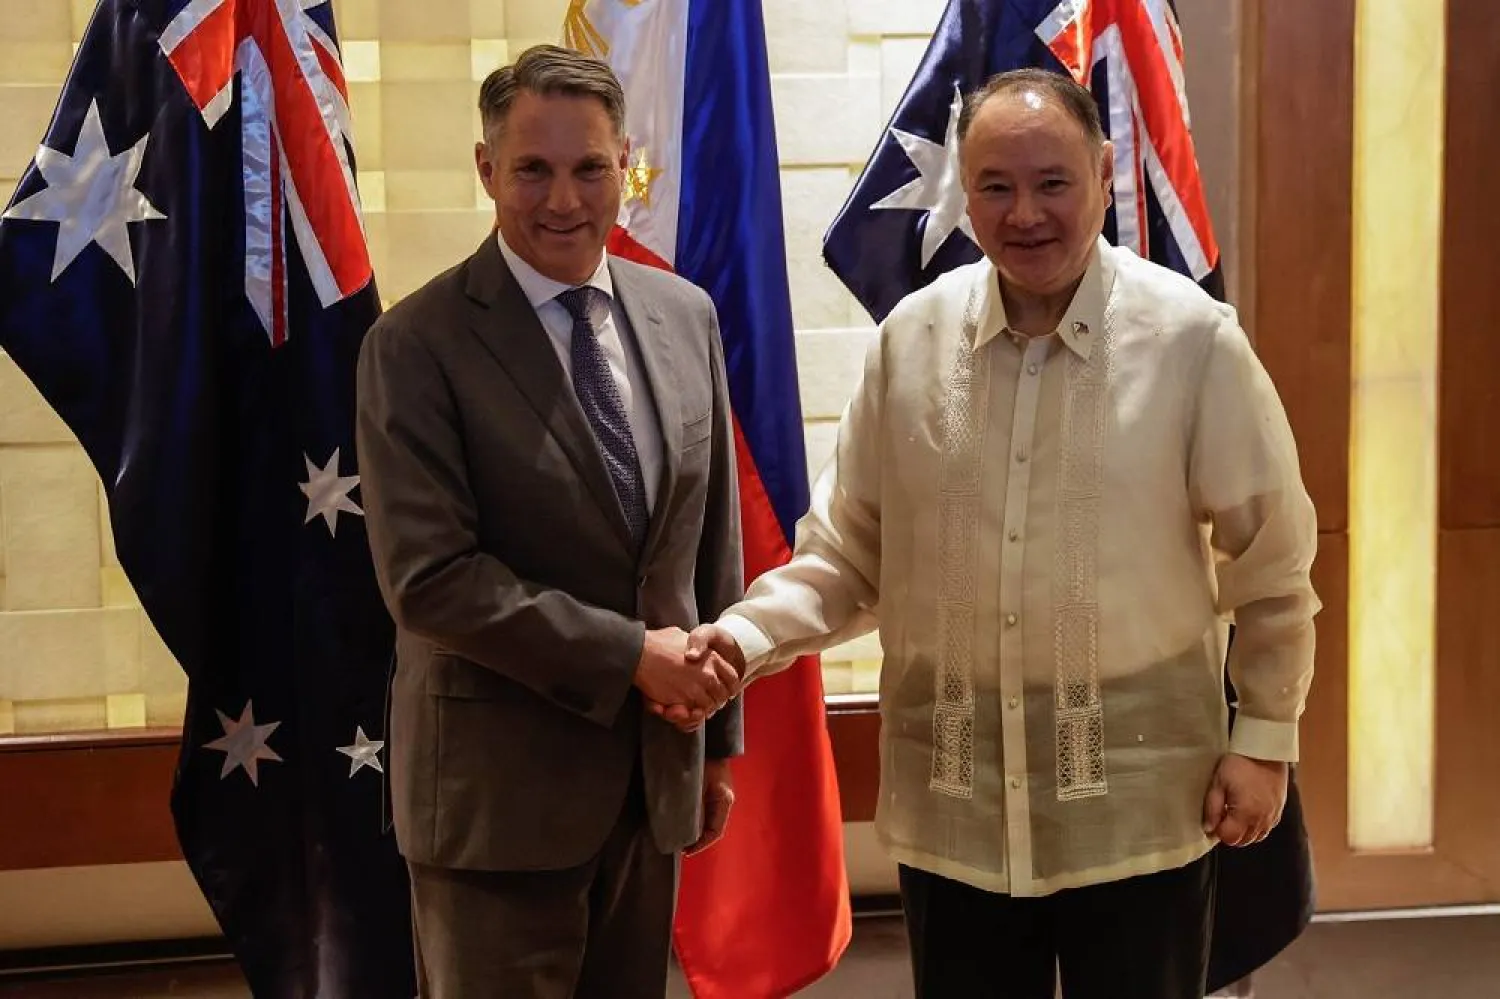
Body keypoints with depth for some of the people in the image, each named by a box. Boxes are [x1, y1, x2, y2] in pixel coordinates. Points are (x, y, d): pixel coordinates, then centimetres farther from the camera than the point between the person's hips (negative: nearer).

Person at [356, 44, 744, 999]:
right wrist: (630, 655, -18)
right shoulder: (418, 344, -12)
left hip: (655, 769, 5)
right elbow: (429, 578, -18)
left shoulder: (686, 315, 4)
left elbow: (714, 539, 9)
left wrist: (719, 733, 12)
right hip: (499, 787, -5)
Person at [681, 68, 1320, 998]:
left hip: (1139, 807, -2)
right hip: (954, 808, 2)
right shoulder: (912, 337, -2)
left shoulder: (1195, 338, -9)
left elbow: (1271, 562, 0)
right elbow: (851, 552, 4)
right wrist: (745, 635, -11)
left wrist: (1265, 740, 0)